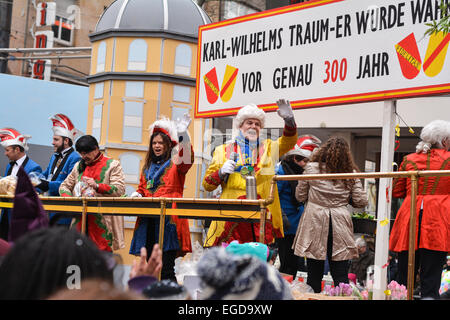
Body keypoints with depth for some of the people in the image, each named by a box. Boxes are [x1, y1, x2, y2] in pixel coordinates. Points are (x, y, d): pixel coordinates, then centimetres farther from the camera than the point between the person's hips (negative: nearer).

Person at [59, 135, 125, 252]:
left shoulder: (112, 165, 2)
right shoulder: (79, 166, 20)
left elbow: (120, 189, -9)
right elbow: (64, 186, 21)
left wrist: (97, 186, -22)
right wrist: (68, 197, -2)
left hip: (103, 220, -4)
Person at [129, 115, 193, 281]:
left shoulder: (175, 164, 4)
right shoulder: (148, 166, 22)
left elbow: (186, 159, -18)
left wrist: (183, 134, -32)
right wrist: (137, 195, 5)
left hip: (168, 220, -6)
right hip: (148, 222, 6)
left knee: (166, 267, -11)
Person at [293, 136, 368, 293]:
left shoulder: (311, 168, 0)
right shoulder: (351, 173, 2)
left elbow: (300, 196, 7)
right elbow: (361, 201, 2)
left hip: (314, 223, 0)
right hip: (340, 226, 1)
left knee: (314, 274, 7)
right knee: (340, 275, 4)